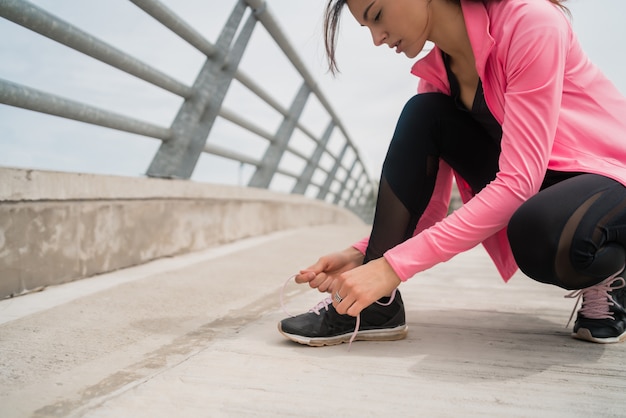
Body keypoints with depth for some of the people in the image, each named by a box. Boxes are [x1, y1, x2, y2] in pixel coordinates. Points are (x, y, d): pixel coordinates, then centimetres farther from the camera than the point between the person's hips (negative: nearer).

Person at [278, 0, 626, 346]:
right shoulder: (437, 74, -1)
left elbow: (518, 182, -30)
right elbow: (430, 204, -1)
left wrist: (395, 265, -33)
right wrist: (362, 255, -17)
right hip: (532, 191, 6)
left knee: (538, 233, -40)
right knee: (423, 115, -13)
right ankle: (374, 304, -15)